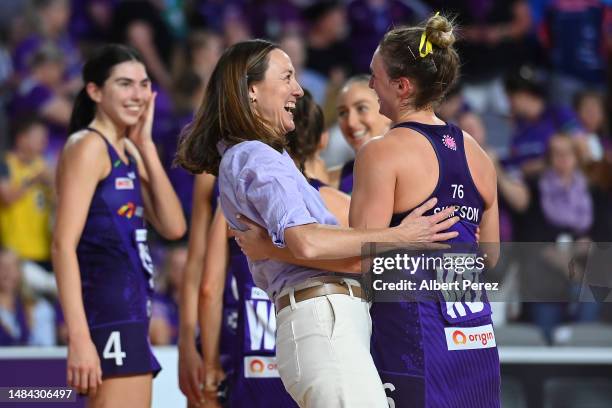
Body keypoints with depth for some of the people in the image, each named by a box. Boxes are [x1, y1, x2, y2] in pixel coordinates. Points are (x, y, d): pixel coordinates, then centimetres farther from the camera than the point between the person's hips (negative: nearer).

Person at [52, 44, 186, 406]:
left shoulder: (128, 152, 17)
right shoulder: (88, 146, -8)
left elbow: (173, 227, 9)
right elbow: (63, 244, -16)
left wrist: (146, 146, 6)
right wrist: (79, 338, -24)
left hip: (132, 315, 9)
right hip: (107, 315, -9)